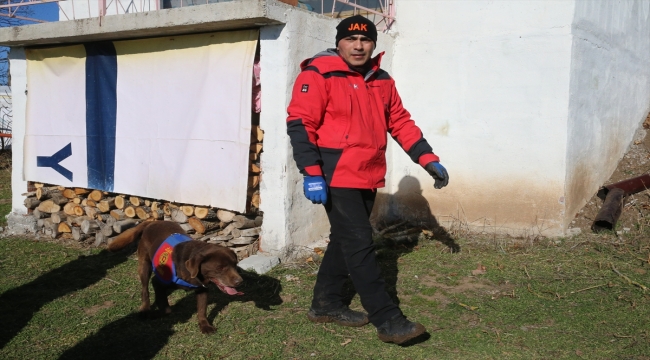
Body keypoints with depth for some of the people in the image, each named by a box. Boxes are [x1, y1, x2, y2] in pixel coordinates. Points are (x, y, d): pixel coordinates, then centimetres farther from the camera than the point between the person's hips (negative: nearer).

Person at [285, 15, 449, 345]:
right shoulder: (318, 74, -8)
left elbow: (400, 122, 17)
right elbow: (300, 124, -13)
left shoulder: (381, 80, 13)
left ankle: (327, 304, 29)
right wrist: (312, 173, -20)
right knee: (359, 244, -7)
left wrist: (428, 159, 10)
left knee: (345, 240, 14)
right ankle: (387, 320, -2)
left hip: (367, 177, 8)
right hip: (336, 176, -7)